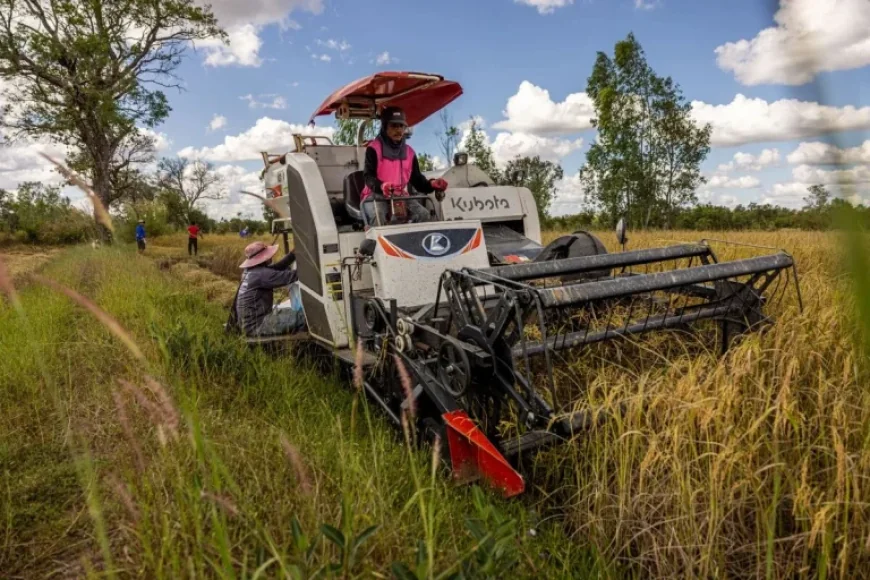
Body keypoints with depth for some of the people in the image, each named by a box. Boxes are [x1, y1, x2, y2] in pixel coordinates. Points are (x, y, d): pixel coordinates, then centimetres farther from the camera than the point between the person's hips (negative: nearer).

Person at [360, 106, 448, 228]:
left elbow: (417, 179, 11)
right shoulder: (374, 148, -2)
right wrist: (381, 186, -38)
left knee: (424, 214, -19)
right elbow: (368, 176, -14)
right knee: (377, 216, -37)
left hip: (401, 196, 5)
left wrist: (431, 184, -12)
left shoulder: (409, 152, 14)